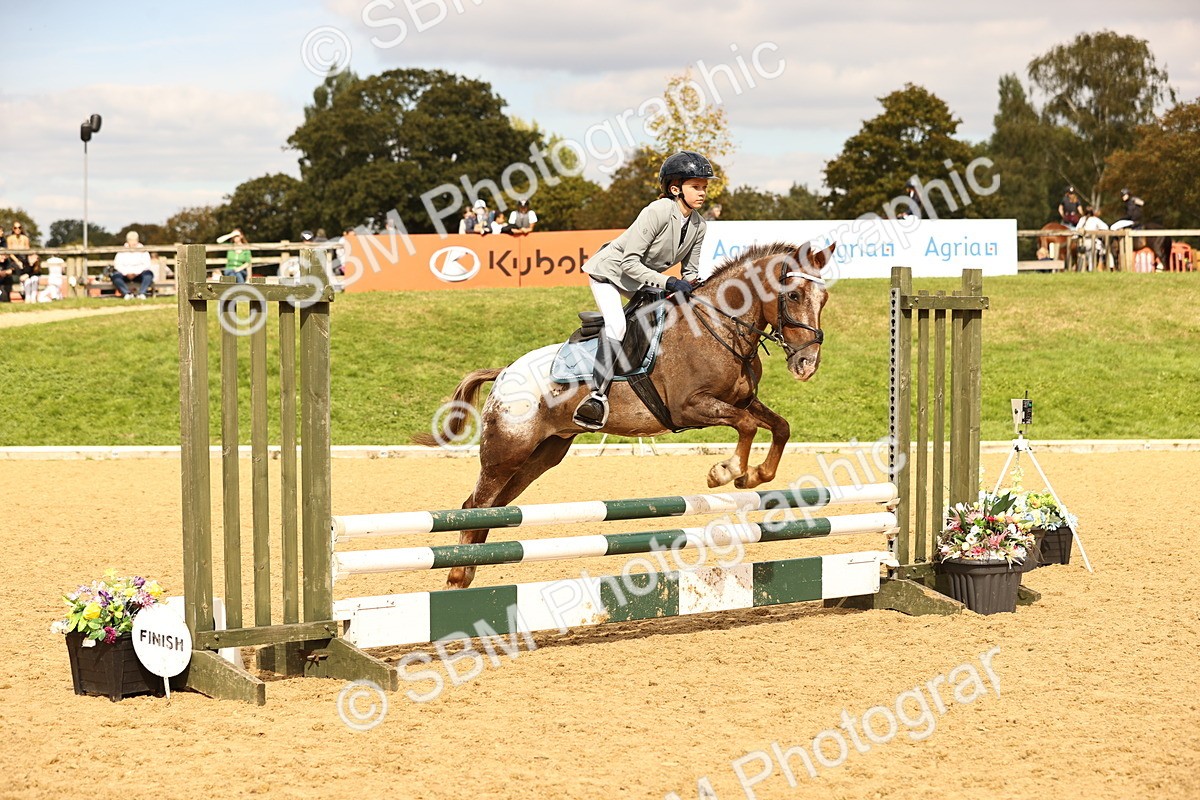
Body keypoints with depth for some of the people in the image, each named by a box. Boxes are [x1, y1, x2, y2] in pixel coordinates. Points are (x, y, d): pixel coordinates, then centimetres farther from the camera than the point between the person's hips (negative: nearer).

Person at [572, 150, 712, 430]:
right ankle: (599, 394, -28)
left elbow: (690, 272, 4)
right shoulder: (657, 212, -29)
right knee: (616, 327, -28)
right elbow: (630, 262, -29)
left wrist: (687, 291, -18)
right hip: (609, 271, -8)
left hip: (645, 279, 8)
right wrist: (669, 282, -34)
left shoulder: (699, 226, -7)